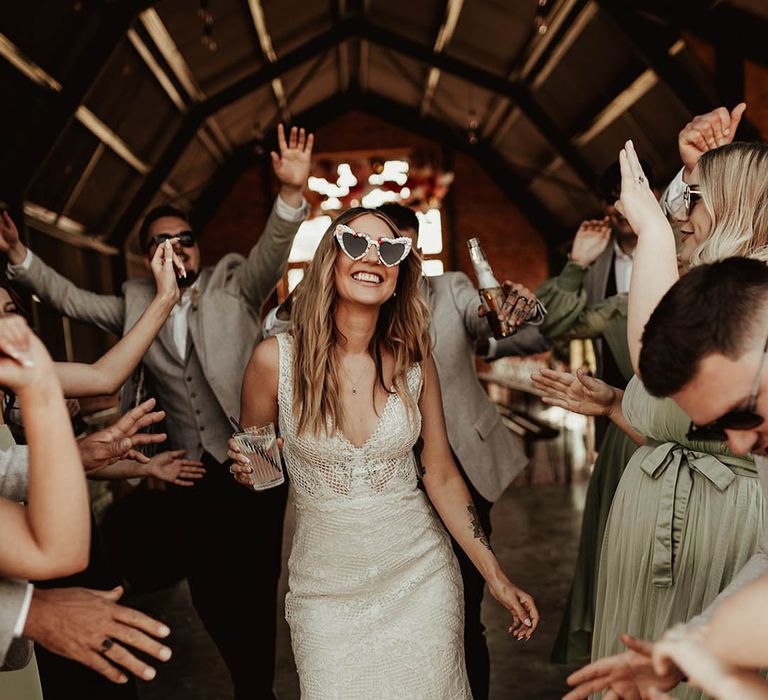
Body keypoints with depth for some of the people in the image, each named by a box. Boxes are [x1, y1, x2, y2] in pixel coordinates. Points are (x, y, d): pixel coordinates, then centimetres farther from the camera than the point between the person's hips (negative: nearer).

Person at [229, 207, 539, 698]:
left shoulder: (414, 362, -6)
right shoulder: (276, 359, -12)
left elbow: (442, 476, 1)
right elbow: (250, 466, 3)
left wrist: (497, 578, 0)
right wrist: (248, 470, -21)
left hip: (420, 576, 2)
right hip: (327, 587, -1)